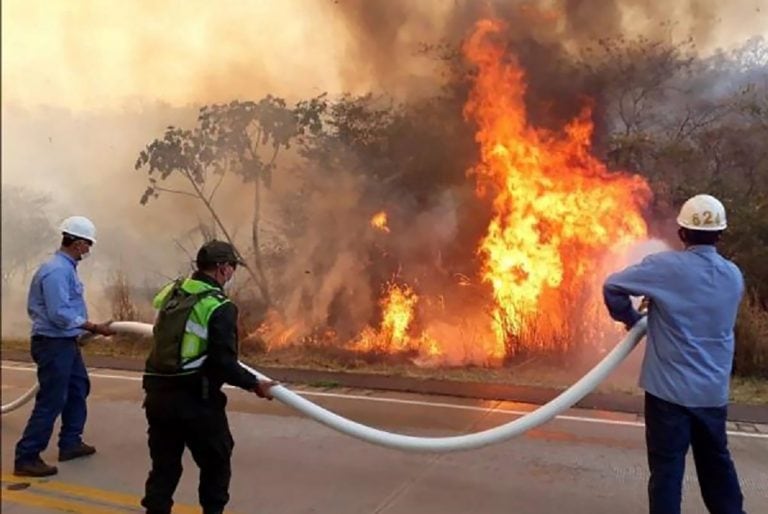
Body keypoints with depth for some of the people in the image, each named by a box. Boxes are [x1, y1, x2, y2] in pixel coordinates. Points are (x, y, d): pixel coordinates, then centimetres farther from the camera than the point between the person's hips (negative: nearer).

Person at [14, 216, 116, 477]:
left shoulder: (66, 267, 10)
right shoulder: (57, 270, -21)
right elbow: (60, 314, -27)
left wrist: (88, 327, 18)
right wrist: (95, 328, -21)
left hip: (65, 342, 11)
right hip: (53, 344, -11)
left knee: (78, 388, 20)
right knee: (51, 401, -4)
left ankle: (70, 443, 30)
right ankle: (26, 458, 6)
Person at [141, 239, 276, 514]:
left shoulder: (171, 292, 6)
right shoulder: (219, 307, -17)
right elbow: (224, 363, -20)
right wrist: (254, 384, -6)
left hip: (158, 393, 7)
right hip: (195, 399, -7)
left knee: (164, 464, 17)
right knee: (216, 462, 14)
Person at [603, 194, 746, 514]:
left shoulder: (666, 266, -13)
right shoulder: (734, 276, 5)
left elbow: (613, 286, -11)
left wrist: (630, 318, 7)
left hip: (670, 387, -5)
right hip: (713, 390, 5)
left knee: (667, 466, 3)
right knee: (717, 461, 22)